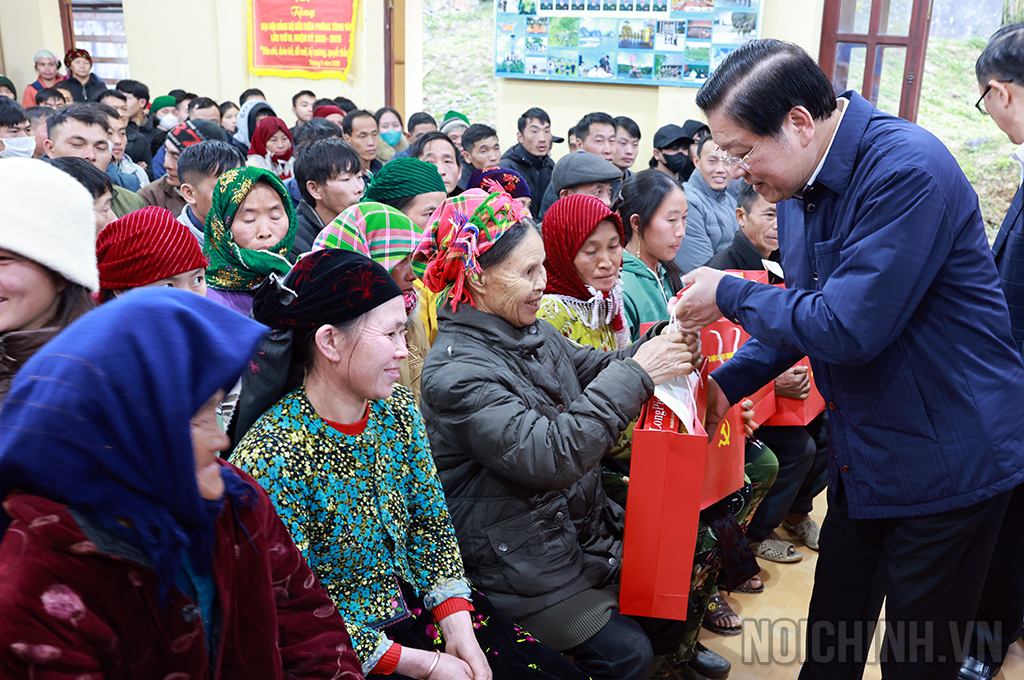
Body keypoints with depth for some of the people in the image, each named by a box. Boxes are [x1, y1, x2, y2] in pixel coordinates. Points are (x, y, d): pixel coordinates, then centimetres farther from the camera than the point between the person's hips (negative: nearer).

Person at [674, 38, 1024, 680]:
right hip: (861, 454, 8)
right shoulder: (799, 183, 2)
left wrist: (731, 295, -16)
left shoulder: (909, 171, -25)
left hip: (946, 460, -8)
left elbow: (848, 328, -30)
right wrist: (728, 381, 1)